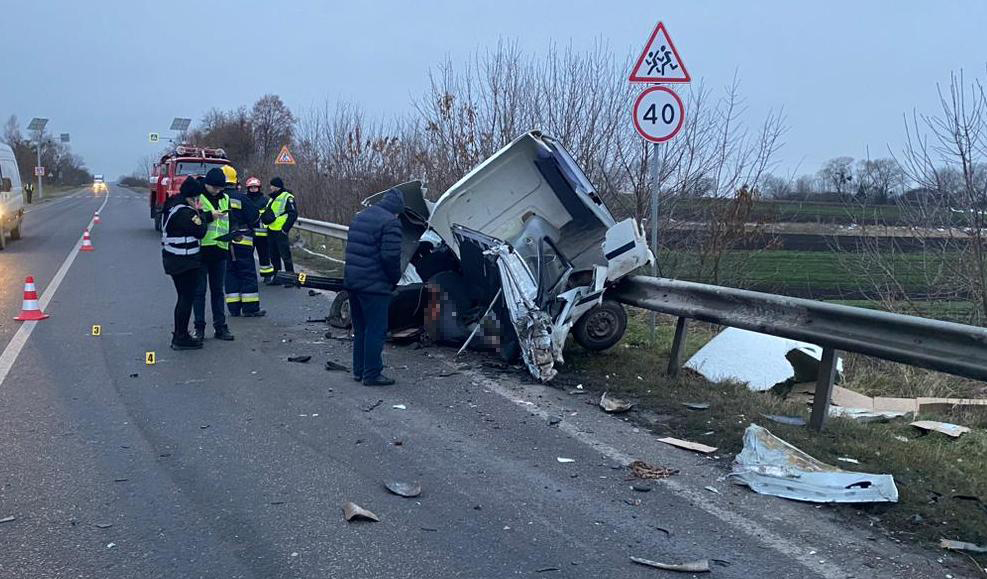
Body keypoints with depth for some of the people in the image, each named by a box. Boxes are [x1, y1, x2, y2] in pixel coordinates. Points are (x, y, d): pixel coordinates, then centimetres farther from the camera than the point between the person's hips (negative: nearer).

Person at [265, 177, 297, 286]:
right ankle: (276, 276, 22)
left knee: (285, 255, -7)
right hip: (271, 231, 9)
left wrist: (285, 228, -17)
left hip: (280, 232, -9)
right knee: (274, 255, 13)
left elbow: (293, 214, -14)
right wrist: (266, 224, 17)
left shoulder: (287, 197, -8)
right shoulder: (273, 198, 18)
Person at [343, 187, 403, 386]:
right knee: (376, 330, 0)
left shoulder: (359, 217, 16)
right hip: (374, 286, -9)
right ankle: (371, 375, 3)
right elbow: (391, 257, -20)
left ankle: (358, 370, 26)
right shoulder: (390, 223, -13)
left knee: (360, 329, 18)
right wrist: (395, 279, -2)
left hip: (352, 282, 9)